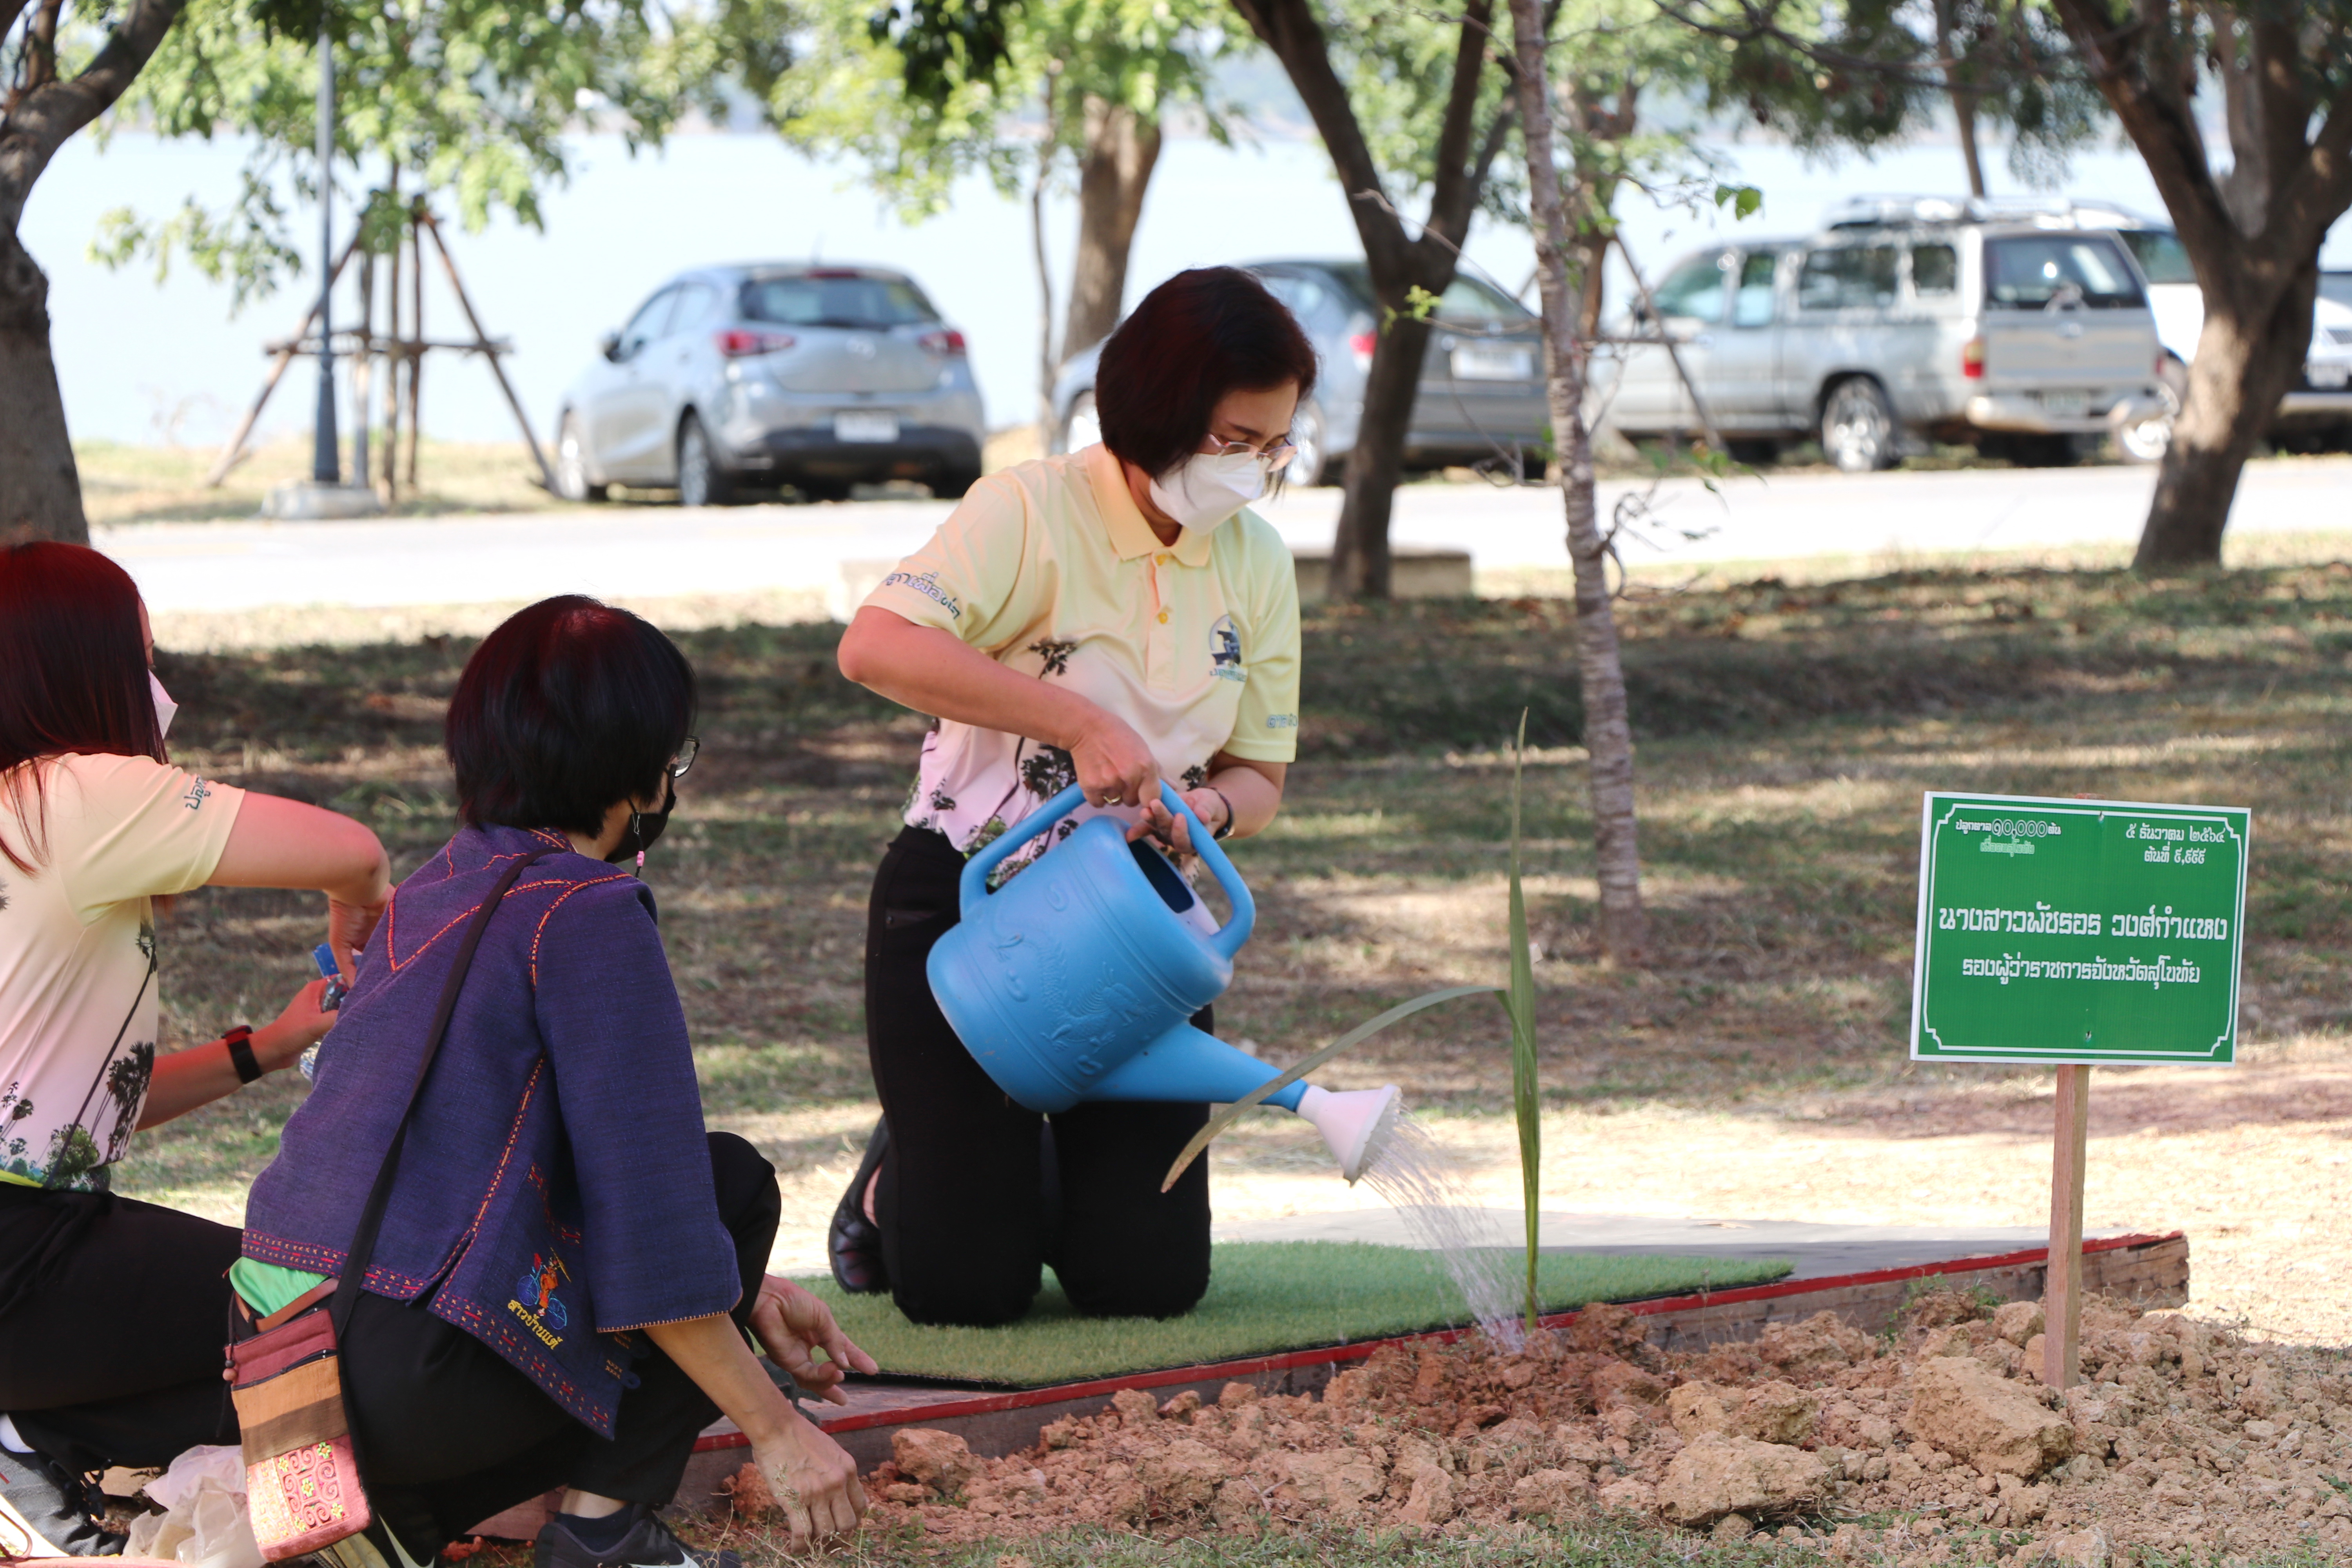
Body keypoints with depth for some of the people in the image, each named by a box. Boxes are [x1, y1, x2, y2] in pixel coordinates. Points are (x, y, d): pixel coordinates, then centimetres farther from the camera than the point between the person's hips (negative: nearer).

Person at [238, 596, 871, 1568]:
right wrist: (774, 1431, -6)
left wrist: (742, 1296, 29)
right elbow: (648, 1206, -13)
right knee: (734, 1184, 7)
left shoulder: (436, 892, 18)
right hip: (403, 1375, -9)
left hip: (275, 1352, 9)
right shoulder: (588, 914, -10)